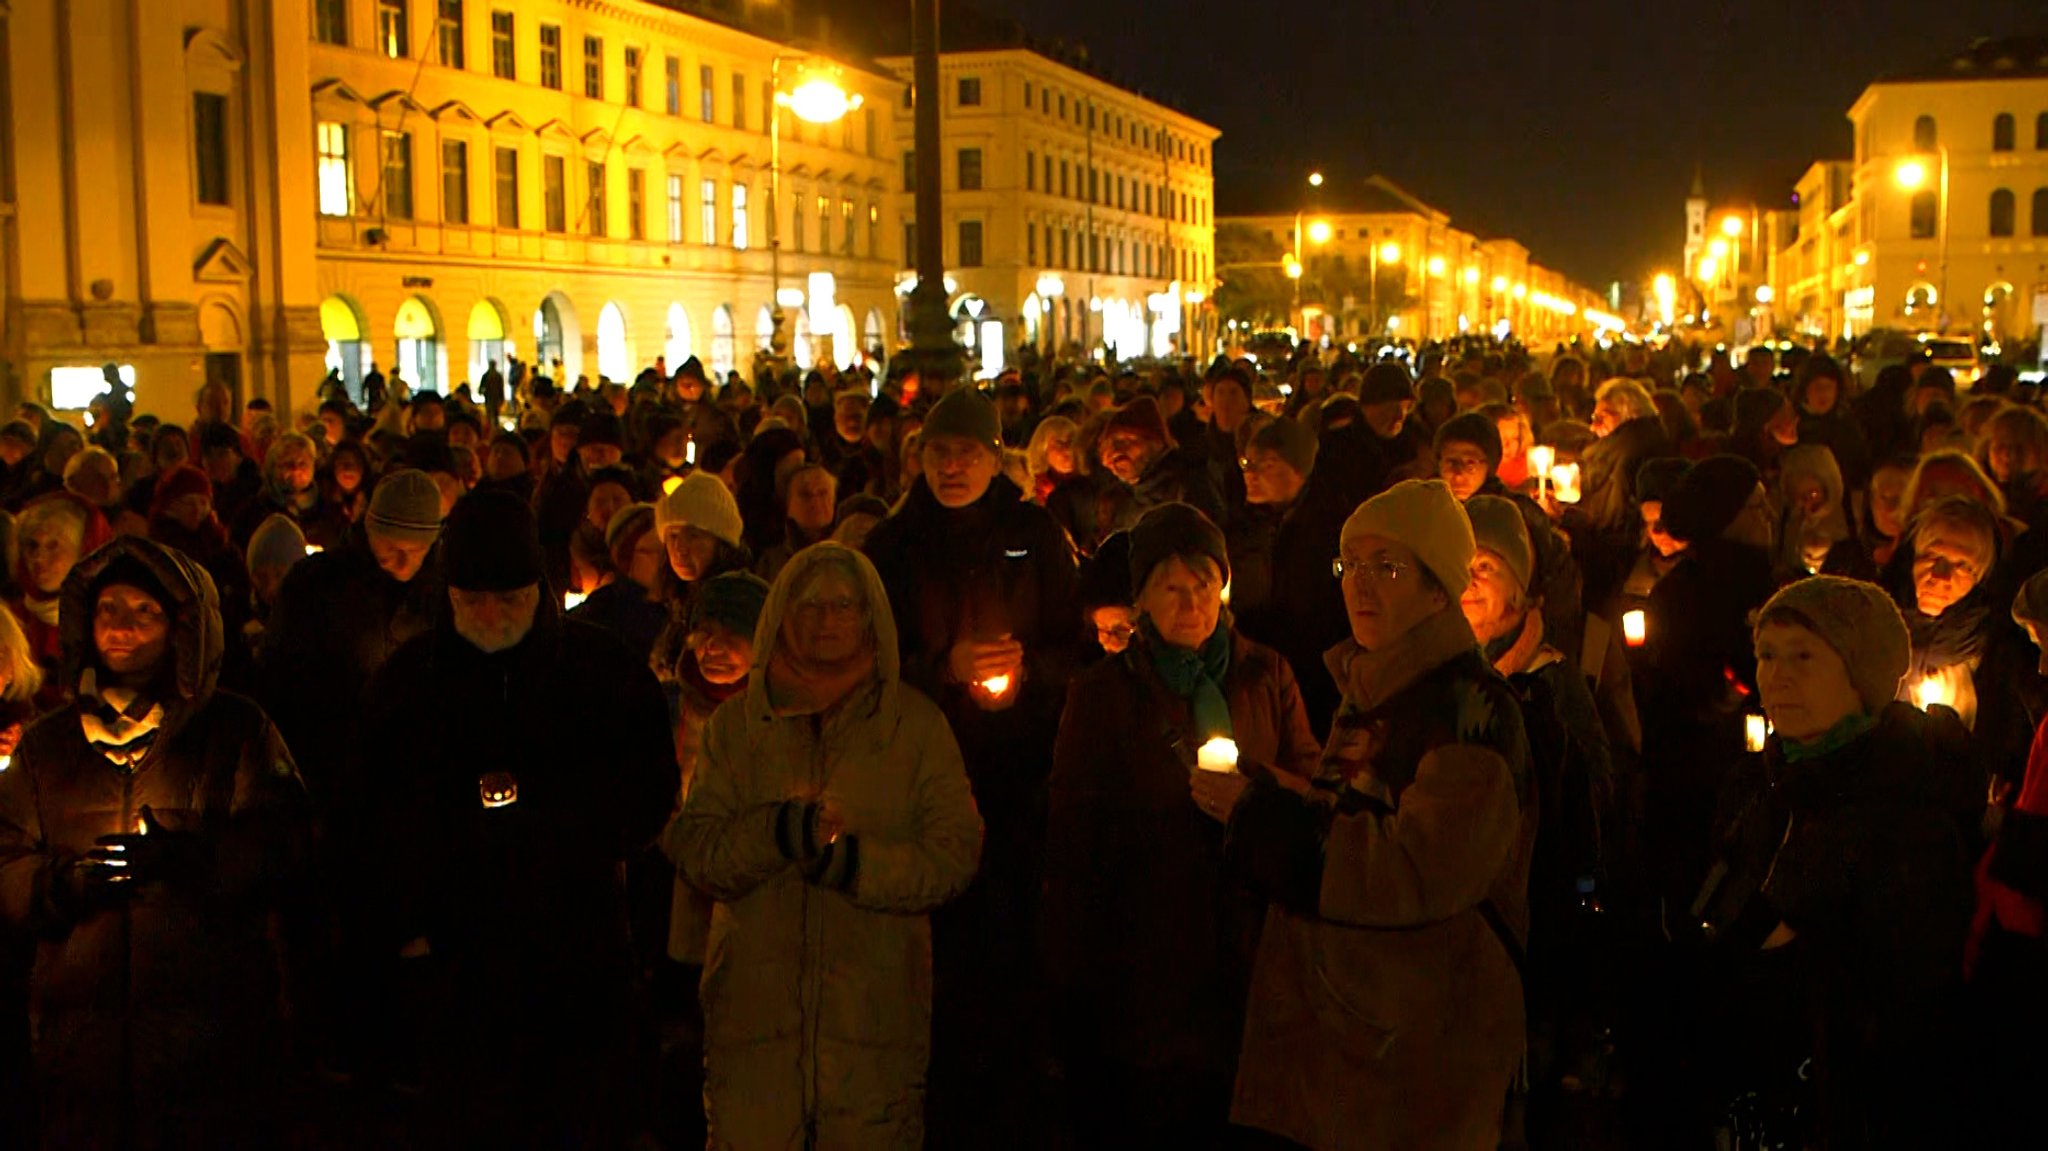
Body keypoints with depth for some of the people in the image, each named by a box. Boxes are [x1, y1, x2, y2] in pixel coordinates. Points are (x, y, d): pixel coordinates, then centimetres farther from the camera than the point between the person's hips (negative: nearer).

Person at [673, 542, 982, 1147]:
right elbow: (698, 852, 2)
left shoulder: (916, 723, 6)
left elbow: (955, 854, -1)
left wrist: (852, 860, -16)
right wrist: (782, 831, -17)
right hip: (756, 1003, 1)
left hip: (874, 1011, -1)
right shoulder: (736, 722, 10)